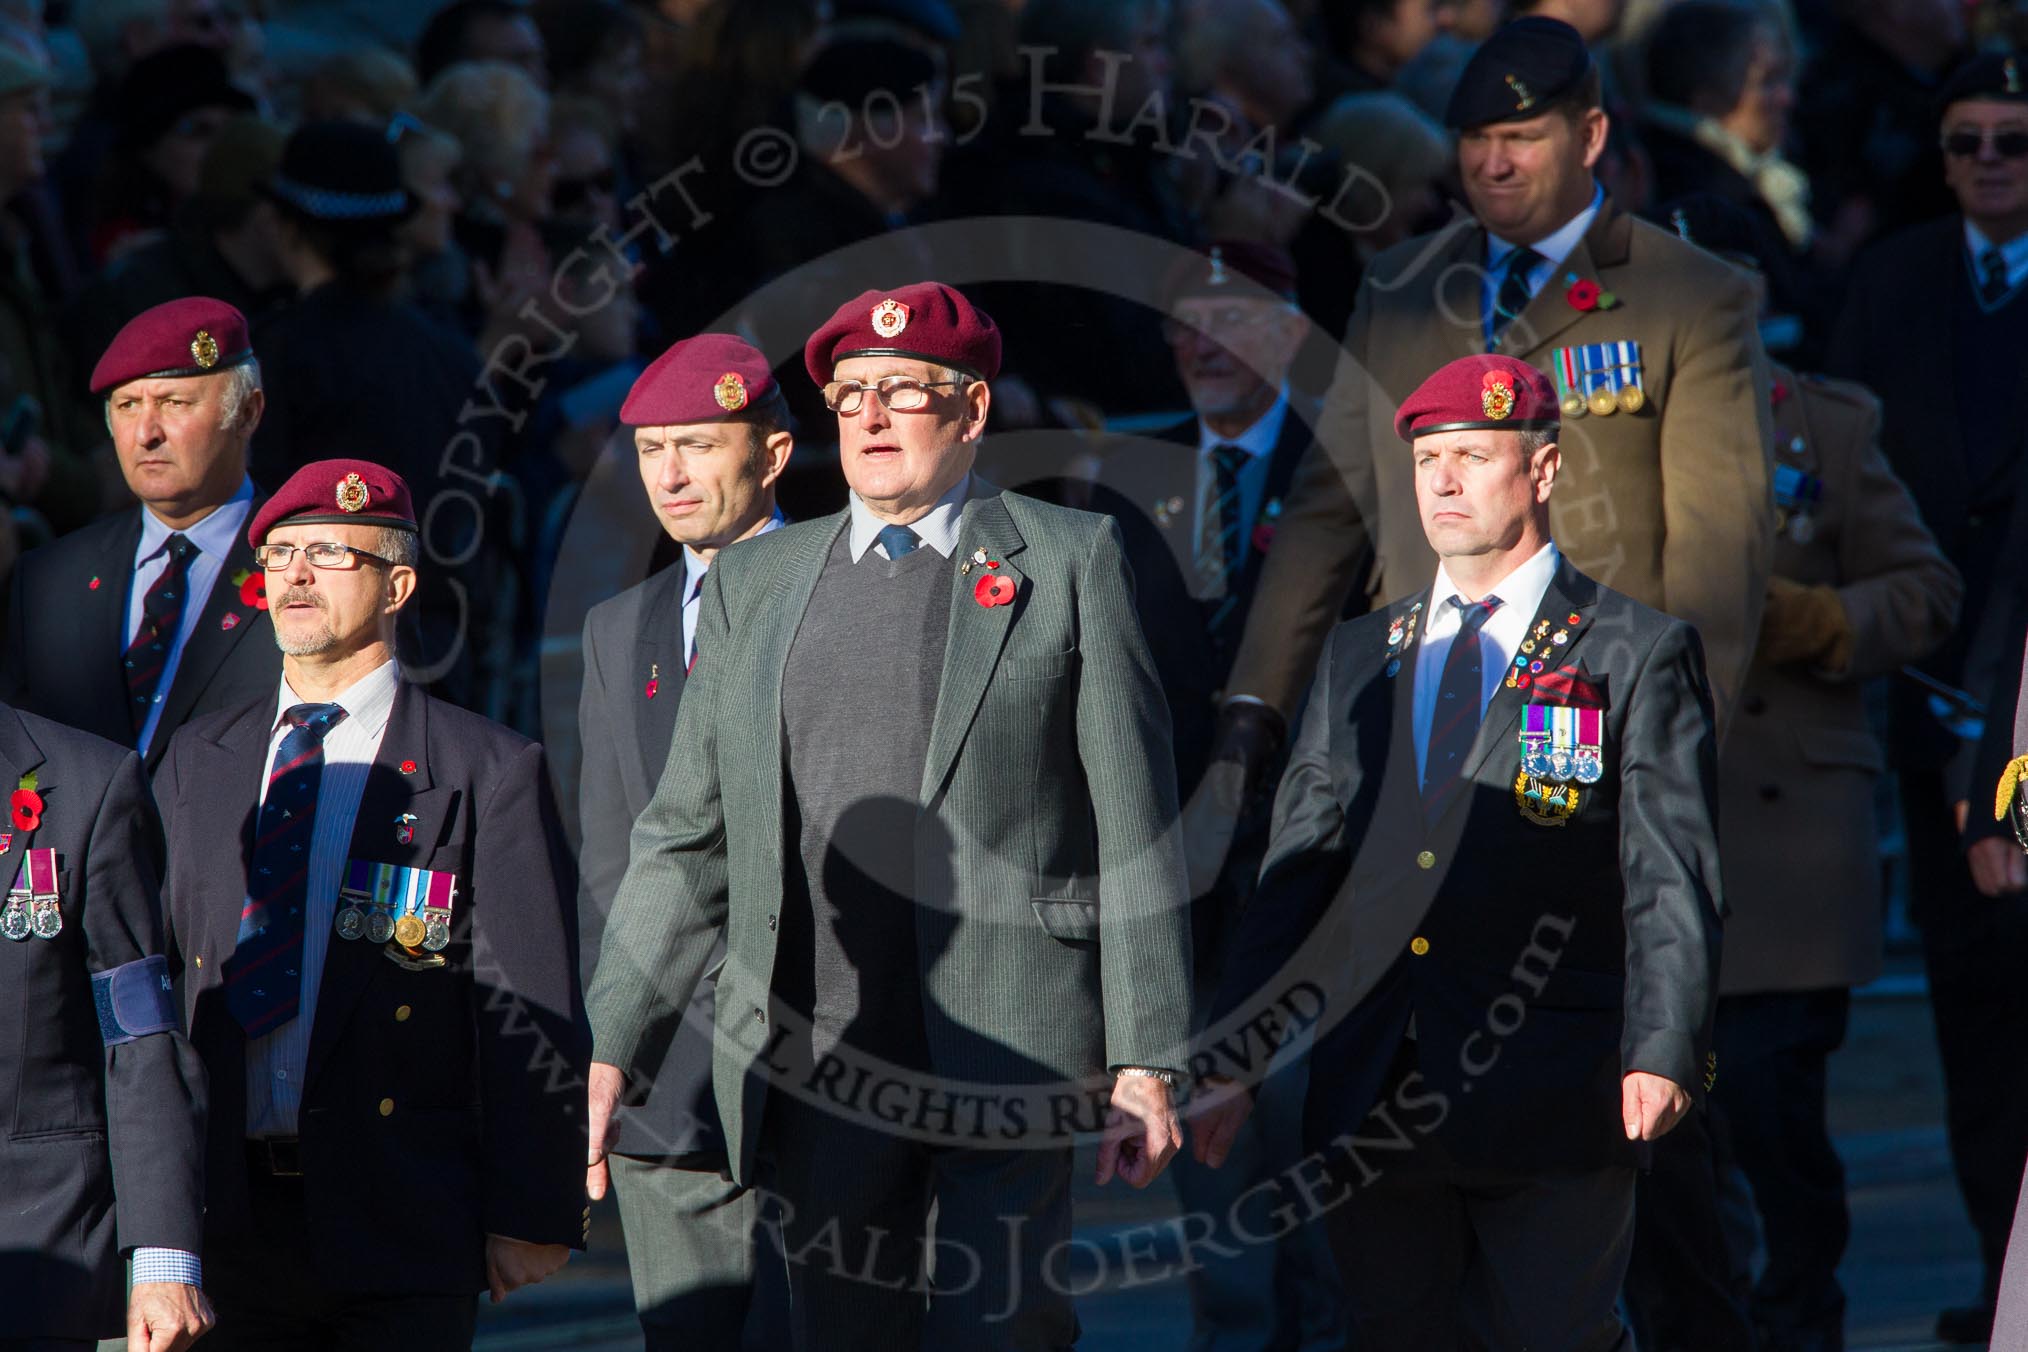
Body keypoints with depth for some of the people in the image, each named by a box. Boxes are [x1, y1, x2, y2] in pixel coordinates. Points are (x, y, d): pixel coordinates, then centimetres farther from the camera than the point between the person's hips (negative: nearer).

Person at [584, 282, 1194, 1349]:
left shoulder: (1069, 562, 6)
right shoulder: (755, 581, 15)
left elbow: (1135, 827, 2)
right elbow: (686, 836, 14)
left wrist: (1146, 1061, -5)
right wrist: (609, 1050, 4)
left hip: (1010, 1050, -3)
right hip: (816, 1057, 3)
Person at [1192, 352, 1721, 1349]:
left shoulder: (1638, 655, 2)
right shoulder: (1359, 657, 17)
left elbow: (1671, 879, -5)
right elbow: (1297, 874, 16)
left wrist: (1663, 1051, -18)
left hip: (1550, 1114, -5)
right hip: (1370, 1106, 5)